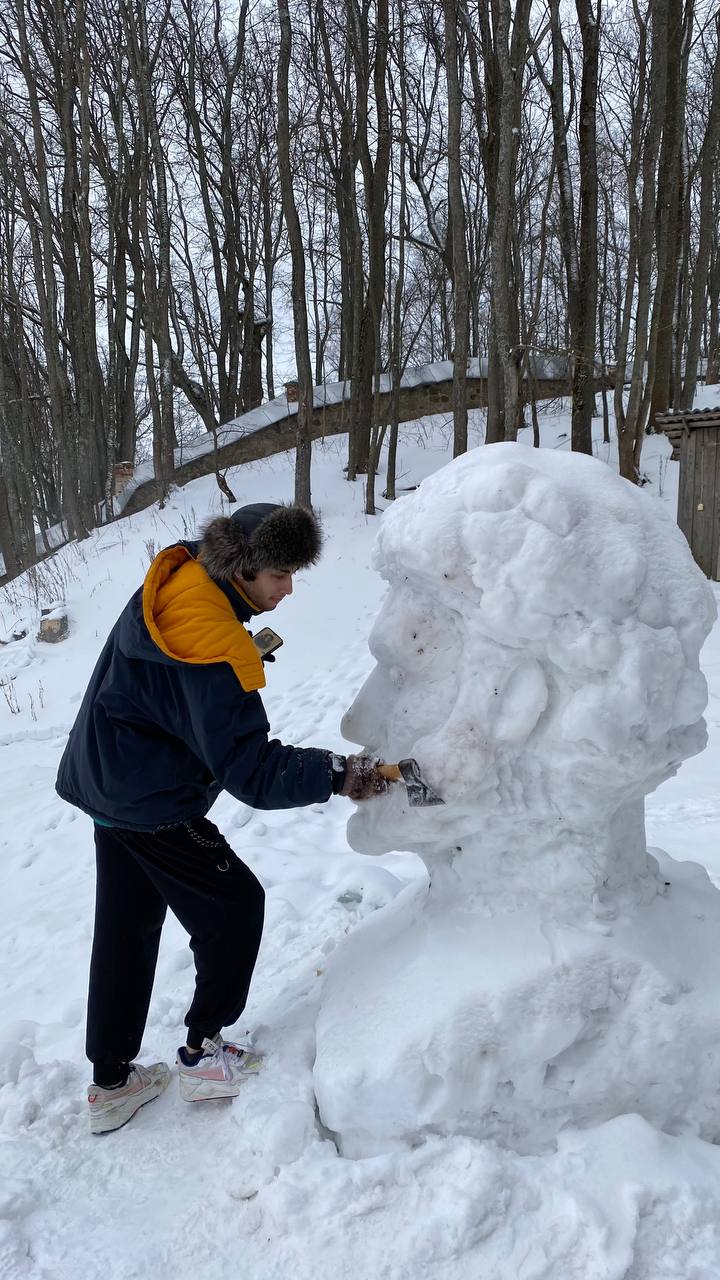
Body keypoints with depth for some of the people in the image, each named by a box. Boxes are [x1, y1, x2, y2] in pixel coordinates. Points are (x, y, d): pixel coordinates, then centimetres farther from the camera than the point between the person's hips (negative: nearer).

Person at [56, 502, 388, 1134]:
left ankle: (111, 1083, 33)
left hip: (111, 779, 9)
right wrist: (338, 774, -26)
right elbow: (251, 773, -29)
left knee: (126, 927, 18)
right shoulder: (212, 652, -32)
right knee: (235, 904, 8)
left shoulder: (178, 577, -4)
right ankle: (203, 1054, 22)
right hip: (152, 808, -9)